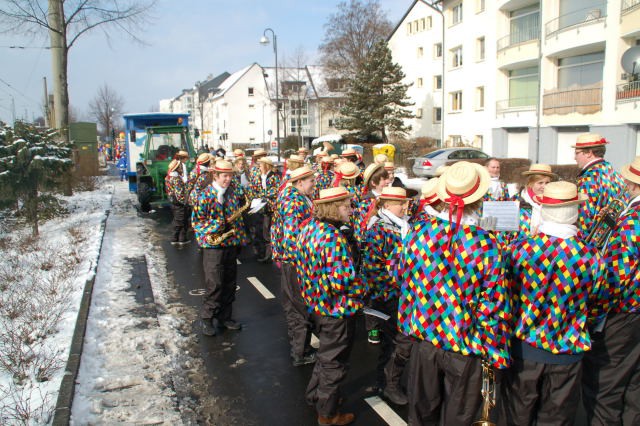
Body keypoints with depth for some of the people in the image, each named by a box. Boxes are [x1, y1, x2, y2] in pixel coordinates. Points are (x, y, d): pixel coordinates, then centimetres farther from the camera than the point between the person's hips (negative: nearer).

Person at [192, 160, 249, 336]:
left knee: (229, 283, 12)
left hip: (232, 244, 5)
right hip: (213, 245, -5)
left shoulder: (236, 191, 4)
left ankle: (225, 317, 26)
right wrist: (217, 224, -19)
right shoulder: (206, 195, -9)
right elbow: (196, 221, -8)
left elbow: (243, 208, 15)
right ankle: (206, 319, 12)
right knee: (214, 284, -4)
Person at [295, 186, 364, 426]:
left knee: (326, 354, 28)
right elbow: (343, 280, -30)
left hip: (317, 303, 9)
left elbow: (302, 264, 10)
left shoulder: (309, 227, -1)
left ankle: (315, 395, 44)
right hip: (338, 309, -8)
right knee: (334, 362, 10)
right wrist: (360, 290, -11)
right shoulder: (333, 237, -28)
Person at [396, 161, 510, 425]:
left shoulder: (417, 232, -11)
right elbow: (492, 307, -15)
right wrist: (495, 353, -3)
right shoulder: (486, 245, -20)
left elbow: (401, 277, 2)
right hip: (464, 348, -3)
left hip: (423, 336, 3)